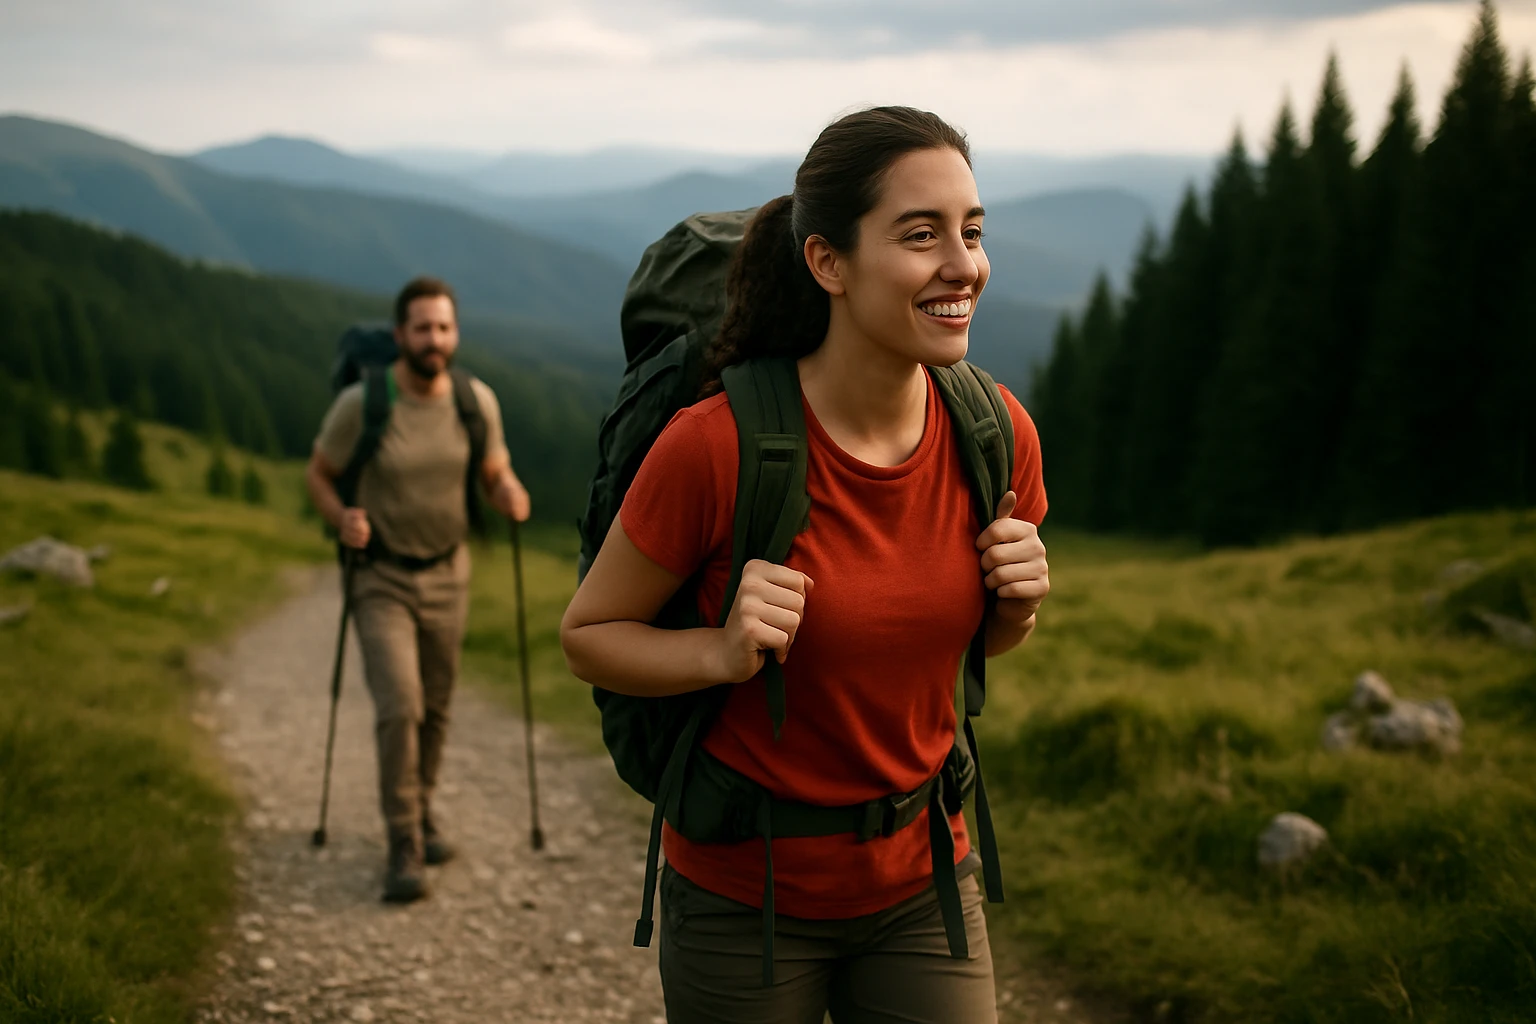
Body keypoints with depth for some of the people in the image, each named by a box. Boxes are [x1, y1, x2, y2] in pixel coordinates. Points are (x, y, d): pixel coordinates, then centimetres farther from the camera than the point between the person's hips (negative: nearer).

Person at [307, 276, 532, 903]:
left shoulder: (477, 401, -8)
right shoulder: (361, 403, -18)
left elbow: (495, 477, 4)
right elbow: (318, 475, -5)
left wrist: (512, 497, -20)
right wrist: (342, 519, -25)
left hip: (447, 575, 4)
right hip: (380, 578, -4)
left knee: (435, 709, 14)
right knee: (398, 709, -15)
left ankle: (419, 812, 37)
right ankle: (404, 847, -3)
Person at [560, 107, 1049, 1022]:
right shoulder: (715, 445, -23)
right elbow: (587, 636, -9)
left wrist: (1019, 605, -12)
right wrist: (724, 653, -26)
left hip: (922, 883, 3)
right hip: (743, 892, -3)